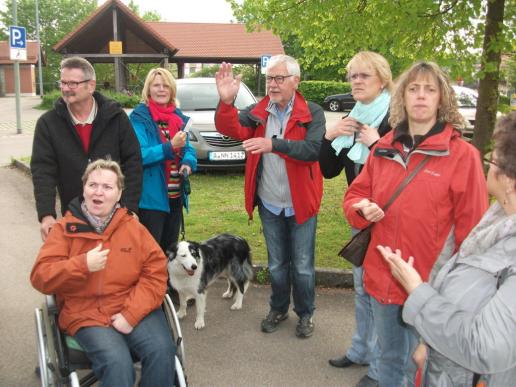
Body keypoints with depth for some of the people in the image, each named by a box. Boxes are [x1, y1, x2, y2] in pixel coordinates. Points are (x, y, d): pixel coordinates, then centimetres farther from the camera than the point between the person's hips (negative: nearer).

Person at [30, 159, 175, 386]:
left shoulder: (133, 226, 7)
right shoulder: (64, 229, 4)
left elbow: (156, 272, 1)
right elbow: (41, 278, -2)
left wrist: (131, 313, -11)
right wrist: (83, 265, -18)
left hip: (134, 309, 2)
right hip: (86, 315, -2)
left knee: (162, 351, -23)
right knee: (117, 363, -29)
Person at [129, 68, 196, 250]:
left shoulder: (178, 116, 10)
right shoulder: (139, 117, -10)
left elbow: (188, 149, 14)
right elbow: (138, 155, -20)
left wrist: (188, 163, -8)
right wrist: (171, 146, -29)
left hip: (175, 195, 7)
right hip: (151, 197, -6)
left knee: (170, 249, 19)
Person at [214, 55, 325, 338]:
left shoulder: (312, 113, -12)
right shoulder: (258, 112, -1)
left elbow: (314, 149, -27)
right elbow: (230, 128, -16)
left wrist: (274, 144, -39)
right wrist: (226, 101, -35)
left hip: (301, 203, -3)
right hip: (269, 205, 3)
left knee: (302, 266, 10)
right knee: (276, 264, 20)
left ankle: (305, 314, 32)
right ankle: (278, 309, 40)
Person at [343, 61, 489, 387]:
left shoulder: (463, 155, -11)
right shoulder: (383, 149, 4)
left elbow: (472, 229, -10)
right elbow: (356, 193, 14)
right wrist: (363, 208, -9)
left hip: (431, 284, -4)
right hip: (382, 278, 4)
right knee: (389, 359, 23)